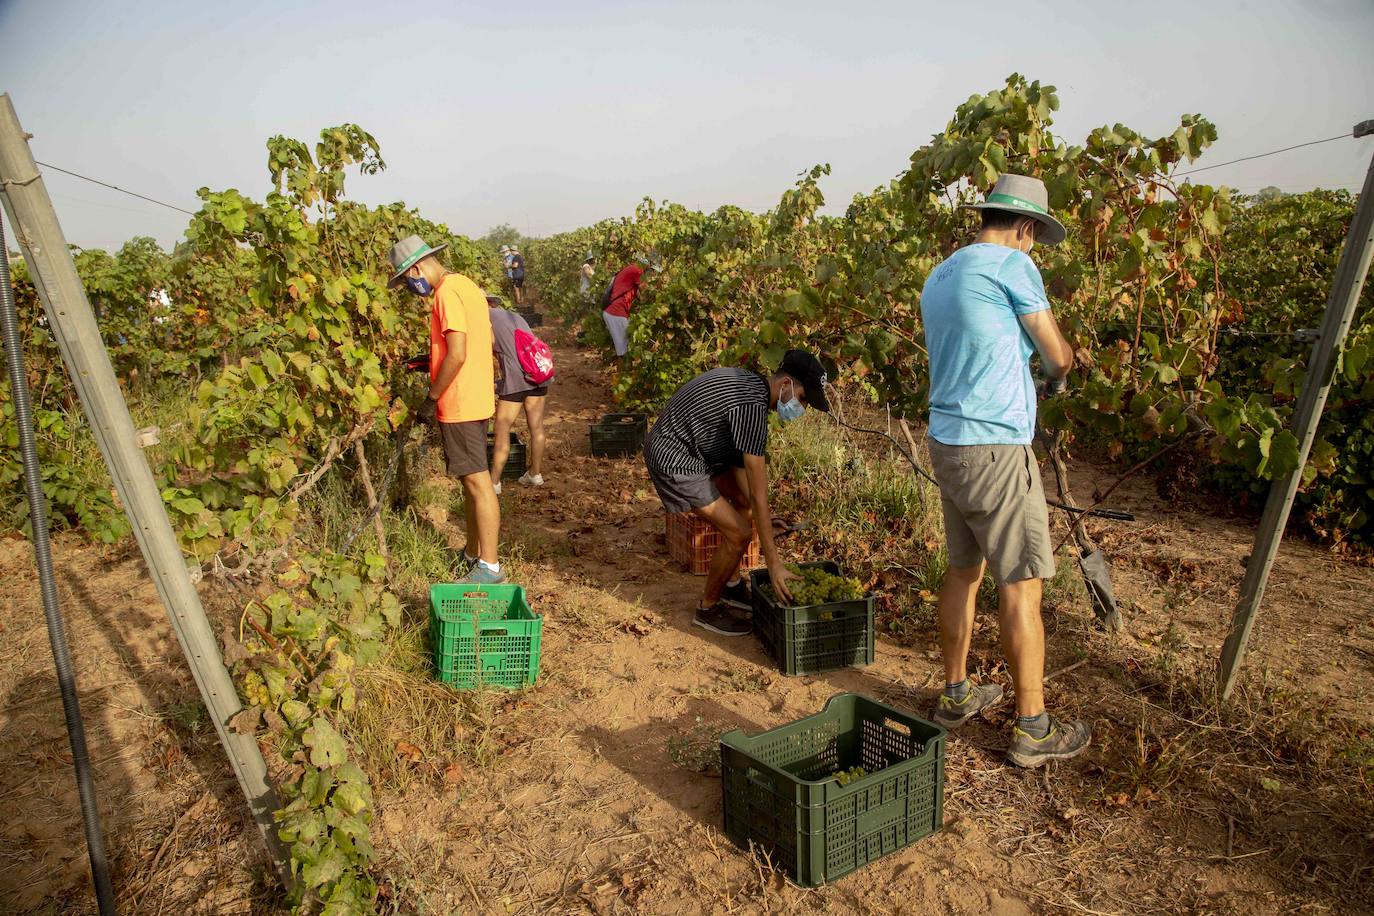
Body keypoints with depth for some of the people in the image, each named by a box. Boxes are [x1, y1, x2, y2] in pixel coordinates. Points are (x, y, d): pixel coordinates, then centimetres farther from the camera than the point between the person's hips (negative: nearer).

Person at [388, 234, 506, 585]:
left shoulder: (447, 293, -16)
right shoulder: (466, 285, 14)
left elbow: (457, 355, -22)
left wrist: (432, 399, -13)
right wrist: (432, 357, 18)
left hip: (459, 405, -10)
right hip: (476, 400, 10)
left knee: (477, 481, -6)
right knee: (471, 480, 16)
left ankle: (489, 567, -1)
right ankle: (472, 554, 27)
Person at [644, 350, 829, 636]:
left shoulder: (750, 382, 2)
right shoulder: (752, 407, -28)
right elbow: (760, 495, -28)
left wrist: (759, 511, 7)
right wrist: (774, 564, -23)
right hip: (675, 463, -10)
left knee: (744, 505, 18)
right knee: (738, 533, -7)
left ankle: (731, 586, 32)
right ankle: (708, 608, 14)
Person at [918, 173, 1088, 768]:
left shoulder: (939, 276, 15)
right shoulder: (1012, 265, -9)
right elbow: (1057, 356, -1)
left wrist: (1025, 358, 24)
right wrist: (1058, 371, 20)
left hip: (947, 443, 9)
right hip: (996, 447, -8)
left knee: (963, 570, 18)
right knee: (1021, 585, 0)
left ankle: (955, 695, 29)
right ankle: (1033, 729, 9)